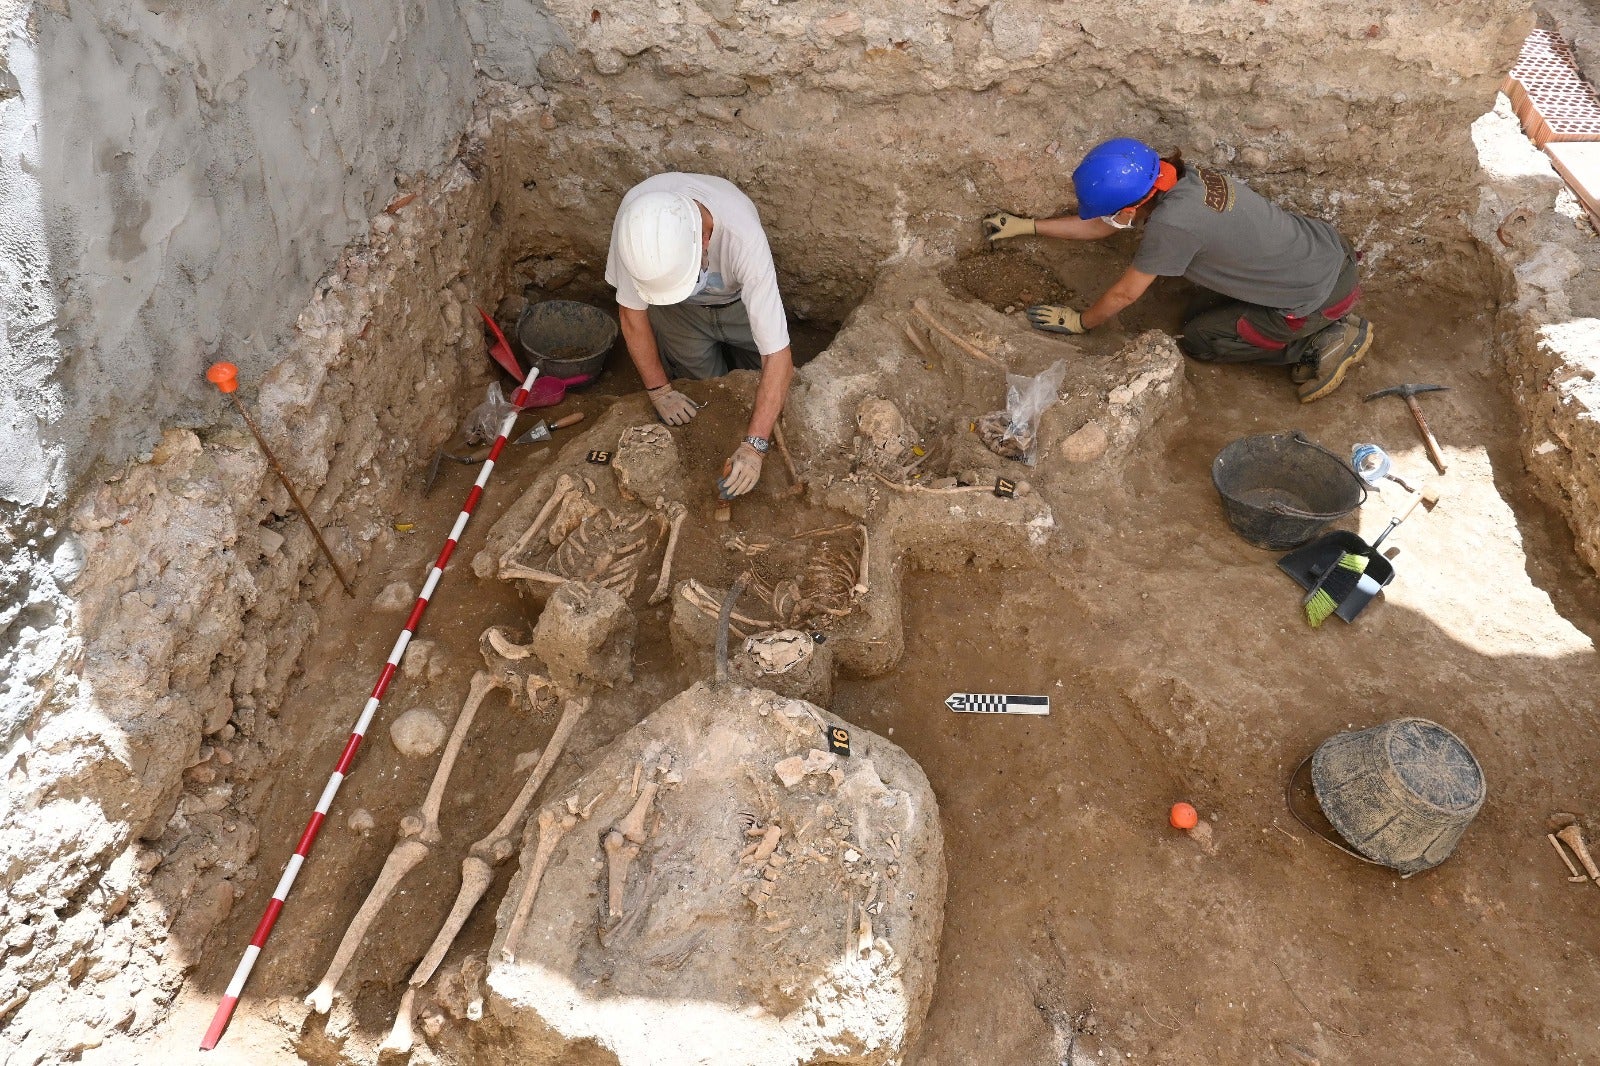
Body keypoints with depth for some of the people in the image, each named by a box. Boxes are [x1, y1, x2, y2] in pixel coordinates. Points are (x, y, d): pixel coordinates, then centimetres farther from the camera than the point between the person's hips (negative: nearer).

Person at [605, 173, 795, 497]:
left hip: (739, 299, -1)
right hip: (678, 313, 1)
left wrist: (754, 445, -49)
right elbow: (632, 311, -21)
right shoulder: (634, 217, -39)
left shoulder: (743, 236, -45)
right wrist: (660, 390, -15)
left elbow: (778, 355, -44)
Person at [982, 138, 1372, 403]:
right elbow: (1101, 227, 11)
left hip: (1320, 297, -8)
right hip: (1332, 247, 8)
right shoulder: (1177, 175, -3)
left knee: (1196, 339, 4)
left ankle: (1321, 344, 1)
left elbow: (1124, 293, -12)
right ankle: (1328, 330, 16)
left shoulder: (1171, 222, -29)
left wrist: (1080, 322, 6)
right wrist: (1027, 225, 14)